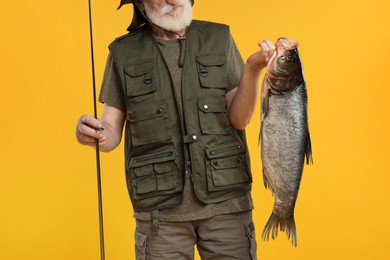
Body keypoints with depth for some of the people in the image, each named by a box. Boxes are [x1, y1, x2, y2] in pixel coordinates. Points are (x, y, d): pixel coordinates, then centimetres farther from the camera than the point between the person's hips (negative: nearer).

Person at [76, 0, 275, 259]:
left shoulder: (219, 39, 4)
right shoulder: (124, 53, 3)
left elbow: (238, 119, -1)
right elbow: (112, 133, 4)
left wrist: (253, 69, -17)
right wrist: (94, 134, -18)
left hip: (224, 201, 1)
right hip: (161, 208, 0)